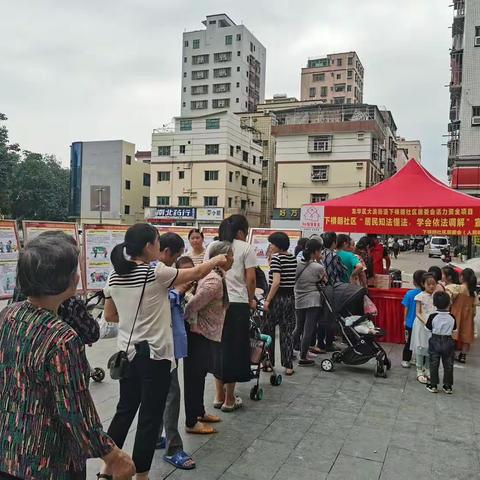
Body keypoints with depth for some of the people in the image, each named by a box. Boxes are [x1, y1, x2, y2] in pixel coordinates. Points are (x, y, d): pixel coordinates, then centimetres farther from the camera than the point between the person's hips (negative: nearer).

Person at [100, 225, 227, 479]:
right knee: (150, 416, 7)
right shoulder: (157, 273, -16)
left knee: (125, 409, 21)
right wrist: (216, 260, 12)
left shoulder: (114, 277, 1)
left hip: (127, 352, 7)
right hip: (154, 355, -6)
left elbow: (109, 316, 10)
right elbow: (196, 273, -4)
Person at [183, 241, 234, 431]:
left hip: (208, 335, 10)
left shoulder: (216, 276, 7)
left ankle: (199, 412, 36)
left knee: (200, 375, 21)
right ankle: (192, 423, 14)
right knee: (194, 377, 2)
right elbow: (192, 305, -27)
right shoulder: (215, 281, -24)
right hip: (200, 336, -10)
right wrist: (191, 325, -13)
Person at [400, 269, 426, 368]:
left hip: (410, 323, -1)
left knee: (408, 343, 13)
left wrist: (405, 320, 7)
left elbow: (406, 309, -7)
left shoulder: (409, 293, -14)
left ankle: (405, 361, 19)